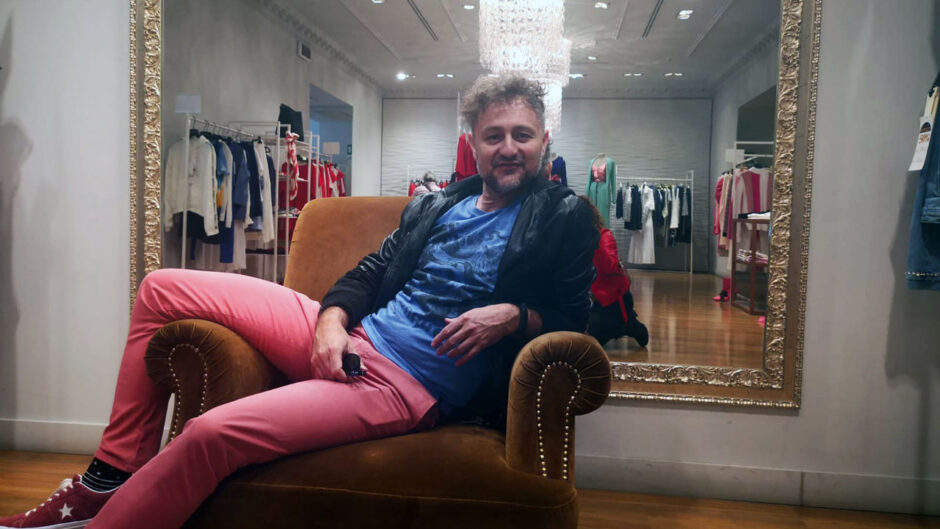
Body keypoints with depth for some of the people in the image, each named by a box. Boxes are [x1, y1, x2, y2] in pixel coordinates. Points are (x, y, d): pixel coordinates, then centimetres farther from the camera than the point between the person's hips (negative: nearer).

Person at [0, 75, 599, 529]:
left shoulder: (565, 218, 3)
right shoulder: (434, 205, 17)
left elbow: (575, 319, 1)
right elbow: (369, 273, 16)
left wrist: (514, 315, -20)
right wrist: (332, 321, -4)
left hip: (409, 385, -7)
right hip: (350, 338, 7)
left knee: (212, 432, -27)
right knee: (163, 288, 5)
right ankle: (114, 473, 9)